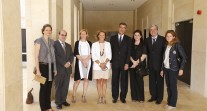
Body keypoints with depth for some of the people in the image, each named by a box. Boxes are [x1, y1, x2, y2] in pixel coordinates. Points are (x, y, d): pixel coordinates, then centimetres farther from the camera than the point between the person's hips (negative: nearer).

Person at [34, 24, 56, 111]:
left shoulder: (52, 42, 10)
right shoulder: (39, 41, -6)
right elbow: (36, 56, -9)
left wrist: (55, 68, 12)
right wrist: (38, 70, -14)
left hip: (51, 67, 5)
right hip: (43, 66, -5)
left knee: (49, 87, 10)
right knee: (43, 87, 1)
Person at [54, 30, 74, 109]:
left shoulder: (68, 46, 18)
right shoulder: (54, 44, -3)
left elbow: (71, 55, 11)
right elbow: (56, 56, -13)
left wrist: (69, 62, -8)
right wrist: (64, 64, -15)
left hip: (67, 69, 5)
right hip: (59, 69, -5)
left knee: (66, 86, 8)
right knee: (58, 86, 3)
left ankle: (63, 100, 21)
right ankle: (58, 102, 12)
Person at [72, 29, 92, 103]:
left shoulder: (89, 43, 12)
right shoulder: (77, 43, 6)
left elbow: (91, 53, 3)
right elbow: (76, 53, -3)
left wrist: (86, 60, -12)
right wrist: (82, 61, -14)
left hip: (88, 62, 2)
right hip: (80, 62, -2)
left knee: (86, 79, 2)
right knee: (77, 80, -5)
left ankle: (84, 96, 10)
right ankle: (73, 96, 7)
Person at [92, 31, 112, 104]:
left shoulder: (108, 44, 9)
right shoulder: (94, 44, 5)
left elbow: (109, 55, 4)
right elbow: (93, 56, -1)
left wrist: (104, 63, -11)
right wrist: (100, 64, -11)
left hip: (106, 65, 1)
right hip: (97, 65, -1)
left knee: (104, 81, 2)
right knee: (98, 81, 1)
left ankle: (104, 97, 5)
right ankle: (100, 97, 5)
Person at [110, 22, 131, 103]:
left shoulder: (128, 39, 4)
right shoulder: (113, 38, 7)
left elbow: (129, 52, -2)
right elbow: (111, 51, 7)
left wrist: (127, 63, -9)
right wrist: (110, 62, 2)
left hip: (124, 63, 0)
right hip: (115, 63, 1)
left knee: (124, 81, 5)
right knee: (115, 81, 5)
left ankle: (123, 97, 17)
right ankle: (115, 97, 16)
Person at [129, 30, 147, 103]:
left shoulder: (143, 45, 1)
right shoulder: (131, 45, 10)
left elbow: (144, 56, -5)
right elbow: (129, 55, 7)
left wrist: (137, 62, -11)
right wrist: (133, 61, -9)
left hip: (140, 65, -3)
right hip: (132, 65, 3)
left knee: (139, 80, -3)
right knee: (133, 80, 3)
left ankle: (141, 97, 8)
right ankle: (134, 97, 12)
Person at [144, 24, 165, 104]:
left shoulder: (162, 39, -5)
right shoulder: (147, 40, 6)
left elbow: (165, 51, -6)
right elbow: (146, 52, 5)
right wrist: (148, 62, -6)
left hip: (160, 64, -3)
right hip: (151, 64, 4)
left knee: (160, 81, 8)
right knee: (152, 81, 11)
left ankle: (159, 98, 20)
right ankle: (153, 96, 26)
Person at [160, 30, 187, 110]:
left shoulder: (177, 45, -9)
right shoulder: (166, 46, 9)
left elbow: (184, 57, -12)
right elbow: (164, 58, 11)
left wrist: (181, 68, -16)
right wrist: (162, 69, 10)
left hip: (173, 69, -5)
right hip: (166, 69, 5)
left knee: (173, 87, 3)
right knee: (168, 86, 11)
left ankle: (173, 104, 14)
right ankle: (169, 102, 23)